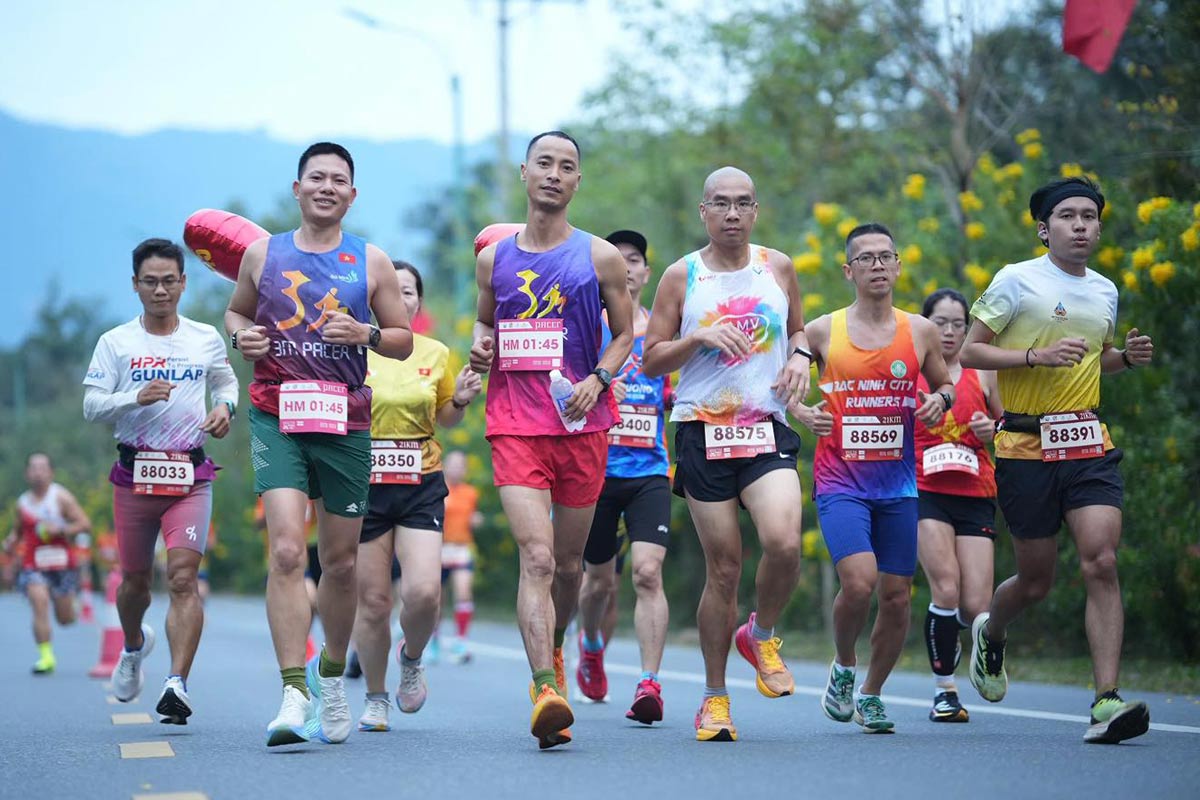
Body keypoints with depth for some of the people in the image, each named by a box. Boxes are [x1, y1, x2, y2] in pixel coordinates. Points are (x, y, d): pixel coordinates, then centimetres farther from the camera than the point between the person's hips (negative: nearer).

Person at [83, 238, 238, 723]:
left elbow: (226, 380, 24)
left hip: (190, 475, -1)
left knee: (183, 578, -15)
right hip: (134, 473, 1)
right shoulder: (116, 342, 2)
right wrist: (136, 398, -21)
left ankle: (177, 684, -20)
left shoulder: (206, 338, 6)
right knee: (136, 579, 13)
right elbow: (91, 406, -3)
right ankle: (134, 646, 44)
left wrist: (225, 407, 2)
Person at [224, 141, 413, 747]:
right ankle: (294, 692, -20)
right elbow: (236, 311, 21)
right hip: (276, 417, -1)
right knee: (286, 552, -18)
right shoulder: (263, 254, 7)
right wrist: (240, 335, -1)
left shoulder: (371, 263, 6)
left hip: (346, 422, 2)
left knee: (340, 563, 11)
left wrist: (365, 334, -11)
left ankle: (331, 674, 34)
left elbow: (404, 341, 10)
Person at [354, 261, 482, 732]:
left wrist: (461, 400, -2)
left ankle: (411, 658, 18)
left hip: (421, 486, 1)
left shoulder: (437, 354, 6)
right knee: (372, 602, 2)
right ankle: (375, 698, 23)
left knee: (423, 592, -15)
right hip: (365, 485, -1)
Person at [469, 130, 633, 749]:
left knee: (569, 561, 12)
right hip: (514, 424, 0)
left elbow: (625, 333, 9)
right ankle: (545, 688, -25)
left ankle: (553, 651, 39)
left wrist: (596, 380, -9)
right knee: (536, 557, -16)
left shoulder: (600, 258, 3)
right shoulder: (494, 257, 9)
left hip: (581, 423, 1)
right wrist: (480, 346, 0)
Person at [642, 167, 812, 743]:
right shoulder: (681, 276, 3)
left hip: (768, 430, 1)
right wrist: (698, 337, -13)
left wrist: (800, 357, 2)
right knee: (723, 568, -1)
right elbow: (651, 362, 4)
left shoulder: (777, 267, 10)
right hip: (703, 431, -1)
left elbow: (798, 329, 25)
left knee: (784, 544, -22)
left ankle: (761, 635, 9)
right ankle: (715, 698, 14)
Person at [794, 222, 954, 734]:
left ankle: (871, 694, 25)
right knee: (858, 581, -20)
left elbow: (945, 383, 20)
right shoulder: (821, 331, 0)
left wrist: (940, 399, -3)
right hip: (841, 482, -3)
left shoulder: (920, 332, 6)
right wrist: (803, 413, -9)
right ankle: (843, 666, 9)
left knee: (897, 596, 4)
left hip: (899, 485, 3)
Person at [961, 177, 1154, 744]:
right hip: (1026, 447, -3)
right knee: (1036, 580, 6)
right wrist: (1038, 356, -17)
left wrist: (1128, 356, 7)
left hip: (1090, 445, 4)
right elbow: (969, 352, -5)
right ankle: (989, 632, 41)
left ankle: (1106, 703, -16)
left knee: (1101, 563, -14)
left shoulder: (1105, 290, 13)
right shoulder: (1017, 281, -4)